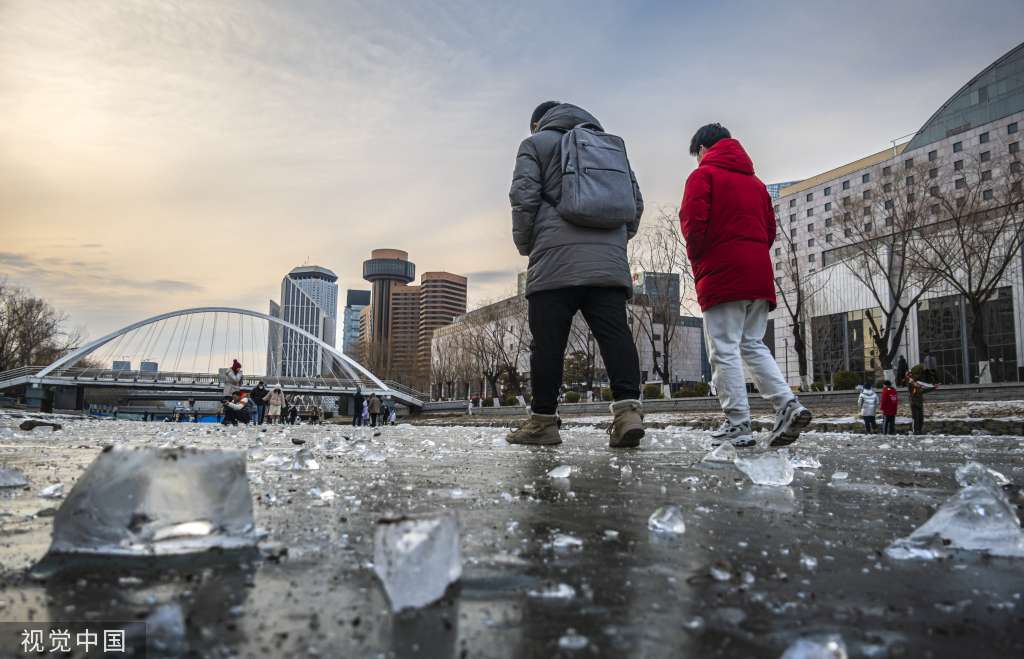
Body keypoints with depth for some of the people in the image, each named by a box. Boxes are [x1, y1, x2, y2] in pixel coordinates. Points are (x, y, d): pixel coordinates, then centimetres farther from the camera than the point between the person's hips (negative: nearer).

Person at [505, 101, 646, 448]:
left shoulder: (535, 143, 13)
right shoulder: (613, 145, 27)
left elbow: (524, 198, 0)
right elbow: (635, 202, 23)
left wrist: (524, 245, 11)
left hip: (555, 260, -4)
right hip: (610, 261, 4)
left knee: (548, 340, -1)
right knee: (615, 332, -3)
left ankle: (542, 420, 4)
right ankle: (628, 407, -16)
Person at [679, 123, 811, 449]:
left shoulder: (703, 175, 2)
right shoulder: (755, 182, 23)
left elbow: (693, 222, -11)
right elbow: (770, 229, 17)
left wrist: (696, 257, 3)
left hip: (722, 275, -7)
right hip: (759, 275, 7)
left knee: (724, 350, -5)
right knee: (753, 345, 12)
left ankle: (738, 425, -6)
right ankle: (788, 404, -3)